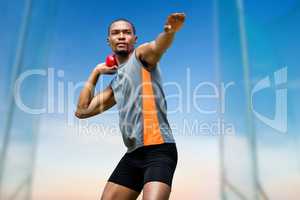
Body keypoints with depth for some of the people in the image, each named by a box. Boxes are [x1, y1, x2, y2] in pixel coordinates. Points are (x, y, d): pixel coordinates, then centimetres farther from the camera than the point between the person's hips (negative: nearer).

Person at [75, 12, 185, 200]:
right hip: (133, 154, 7)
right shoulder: (115, 82, 21)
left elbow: (157, 46, -22)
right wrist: (96, 72, 22)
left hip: (158, 149, -7)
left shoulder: (141, 55, 3)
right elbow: (82, 111, 21)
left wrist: (170, 31, -45)